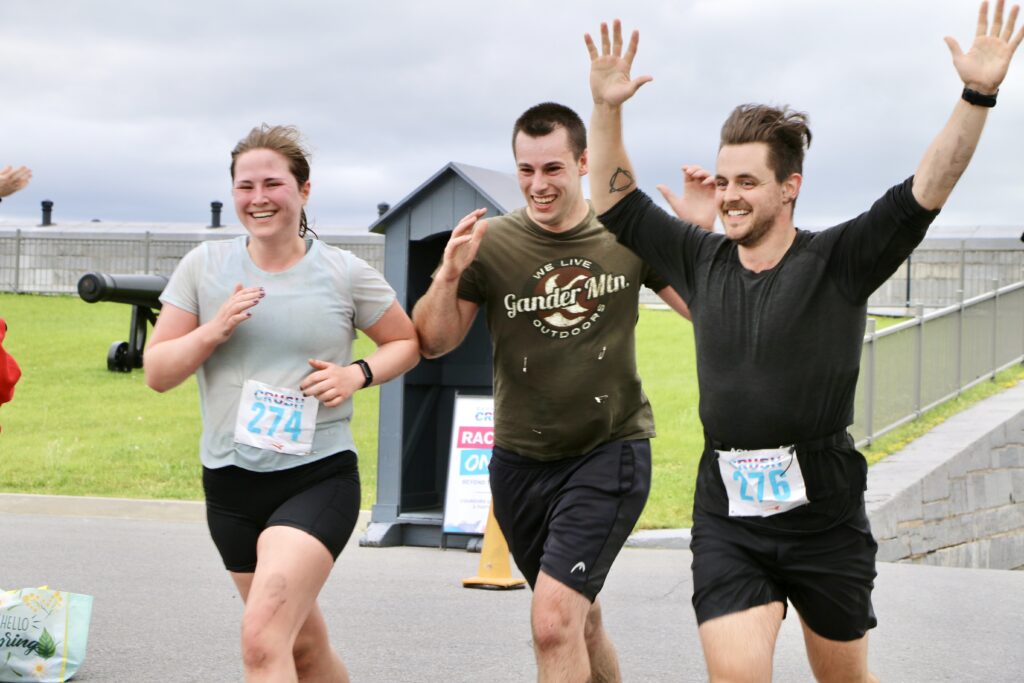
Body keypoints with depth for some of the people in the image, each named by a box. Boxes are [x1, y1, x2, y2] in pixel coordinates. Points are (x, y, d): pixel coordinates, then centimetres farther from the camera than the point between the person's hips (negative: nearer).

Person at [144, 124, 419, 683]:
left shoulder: (345, 274, -3)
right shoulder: (204, 266, 2)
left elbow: (407, 342, 11)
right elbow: (157, 373, 2)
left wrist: (358, 374, -9)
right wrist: (215, 330, -15)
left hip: (319, 476, -4)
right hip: (230, 483, 4)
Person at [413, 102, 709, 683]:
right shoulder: (492, 244, -5)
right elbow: (435, 343, -3)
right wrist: (449, 275, -21)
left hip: (610, 451, -3)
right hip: (521, 461, 3)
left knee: (554, 619, -19)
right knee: (581, 619, 19)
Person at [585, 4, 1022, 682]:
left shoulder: (839, 262, -6)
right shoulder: (702, 261, 6)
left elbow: (926, 192, -16)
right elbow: (618, 205, 13)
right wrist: (607, 109, 2)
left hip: (823, 511, -2)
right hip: (727, 516, 2)